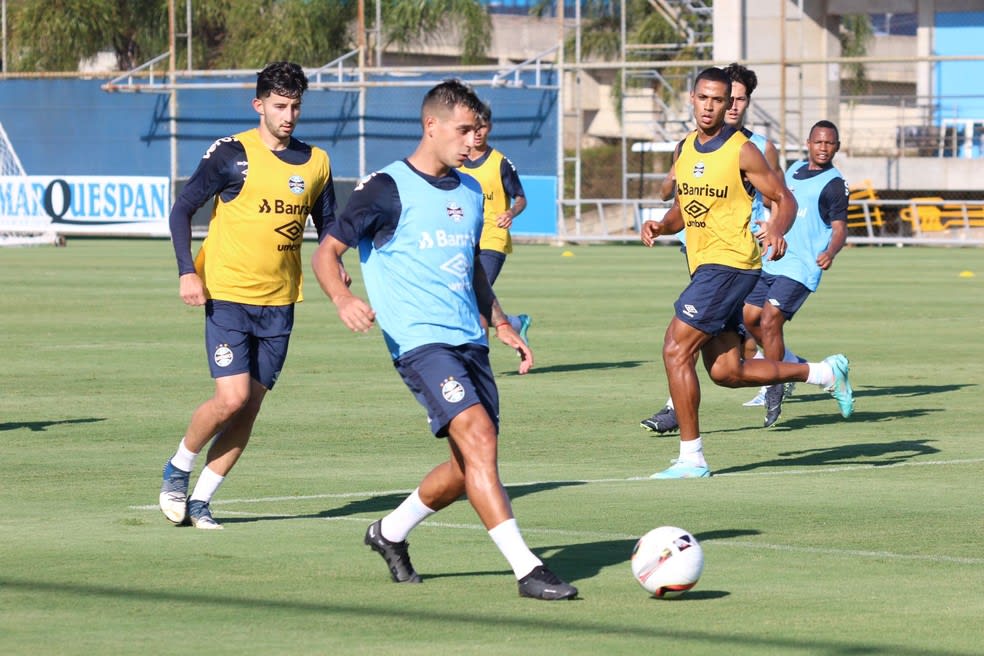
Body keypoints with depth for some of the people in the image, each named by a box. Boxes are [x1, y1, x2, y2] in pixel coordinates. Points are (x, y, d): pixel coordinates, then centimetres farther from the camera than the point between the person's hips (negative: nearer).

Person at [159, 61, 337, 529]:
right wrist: (187, 272, -15)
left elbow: (327, 225, 19)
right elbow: (182, 209, -3)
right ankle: (177, 471, 11)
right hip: (228, 296, -5)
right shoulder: (231, 154, -6)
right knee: (232, 397, -14)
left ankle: (199, 501, 12)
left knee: (249, 407, 2)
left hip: (279, 303, 5)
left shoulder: (314, 163, 8)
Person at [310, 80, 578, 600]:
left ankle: (390, 532, 32)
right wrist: (343, 298, -26)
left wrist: (501, 324, 21)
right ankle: (526, 568, -24)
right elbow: (326, 252, -6)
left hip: (469, 341, 8)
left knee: (470, 467, 8)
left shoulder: (470, 192, 16)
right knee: (478, 437, -22)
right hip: (420, 340, -8)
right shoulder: (387, 190, -6)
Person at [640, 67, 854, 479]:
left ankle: (691, 457, -8)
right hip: (705, 267, 8)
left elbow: (784, 199, -5)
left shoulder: (741, 151, -9)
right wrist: (660, 227, 2)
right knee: (726, 372, 8)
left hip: (730, 263, -8)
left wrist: (777, 229, -25)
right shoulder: (685, 150, 12)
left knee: (676, 349, -14)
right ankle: (824, 373, 24)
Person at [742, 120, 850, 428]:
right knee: (749, 318, 9)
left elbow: (840, 229, -13)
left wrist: (830, 253, -30)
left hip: (800, 267, -8)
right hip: (773, 262, 8)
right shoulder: (795, 169, 13)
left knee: (769, 322, -16)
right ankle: (793, 365, 28)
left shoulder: (834, 184, -8)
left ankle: (774, 393, -4)